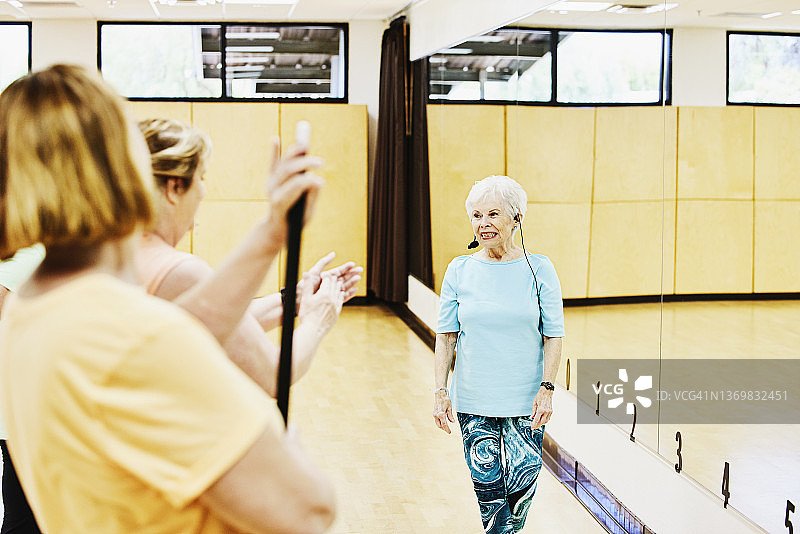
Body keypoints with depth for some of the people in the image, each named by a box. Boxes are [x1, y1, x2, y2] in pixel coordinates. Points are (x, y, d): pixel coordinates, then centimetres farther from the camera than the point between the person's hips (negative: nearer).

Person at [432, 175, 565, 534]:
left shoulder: (538, 269, -3)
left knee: (522, 481, -2)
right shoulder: (459, 271, 0)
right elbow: (445, 336, 3)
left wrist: (547, 388, -10)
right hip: (473, 399, 1)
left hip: (525, 399, -1)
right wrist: (440, 390, -3)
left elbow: (553, 335, -1)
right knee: (487, 481, 2)